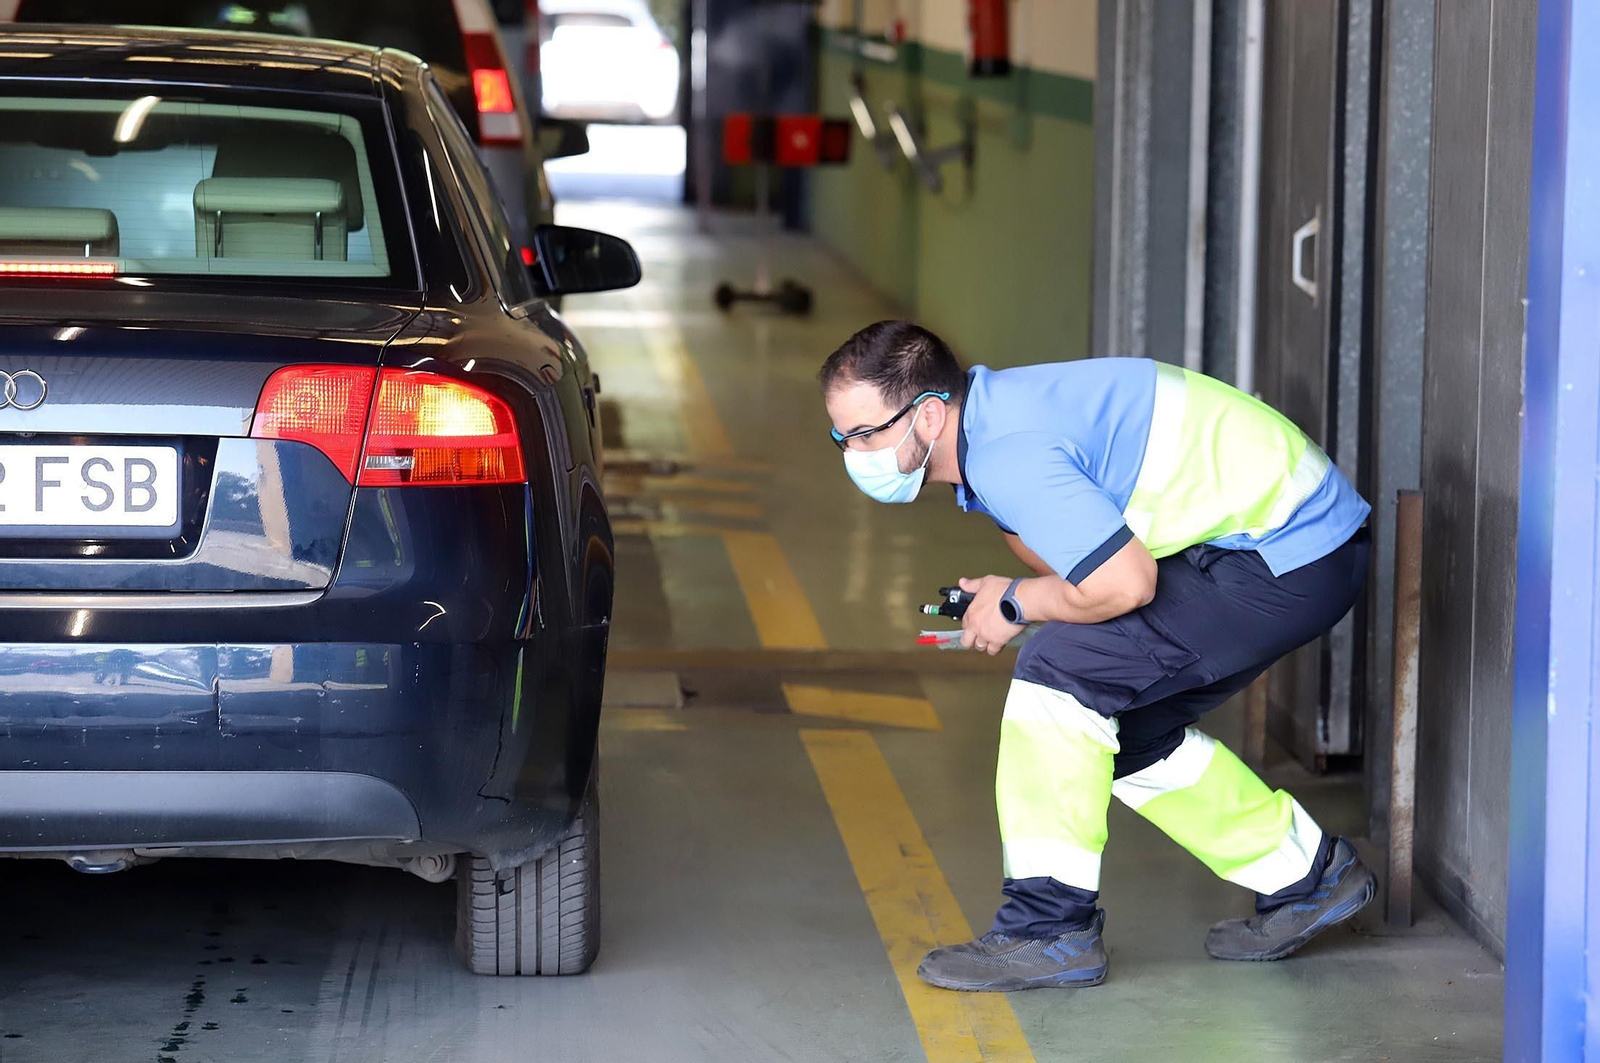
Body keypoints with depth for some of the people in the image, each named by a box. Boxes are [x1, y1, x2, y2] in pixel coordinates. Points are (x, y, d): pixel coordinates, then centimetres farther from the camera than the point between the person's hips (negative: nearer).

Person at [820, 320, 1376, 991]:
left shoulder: (1008, 456, -24)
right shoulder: (992, 410, 8)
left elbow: (1124, 583, -28)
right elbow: (1074, 547, 21)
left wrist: (1015, 604, -11)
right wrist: (996, 598, 1)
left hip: (1289, 559, -10)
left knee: (1059, 672, -15)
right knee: (1128, 731, 17)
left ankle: (1049, 931, -9)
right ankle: (1306, 878, 29)